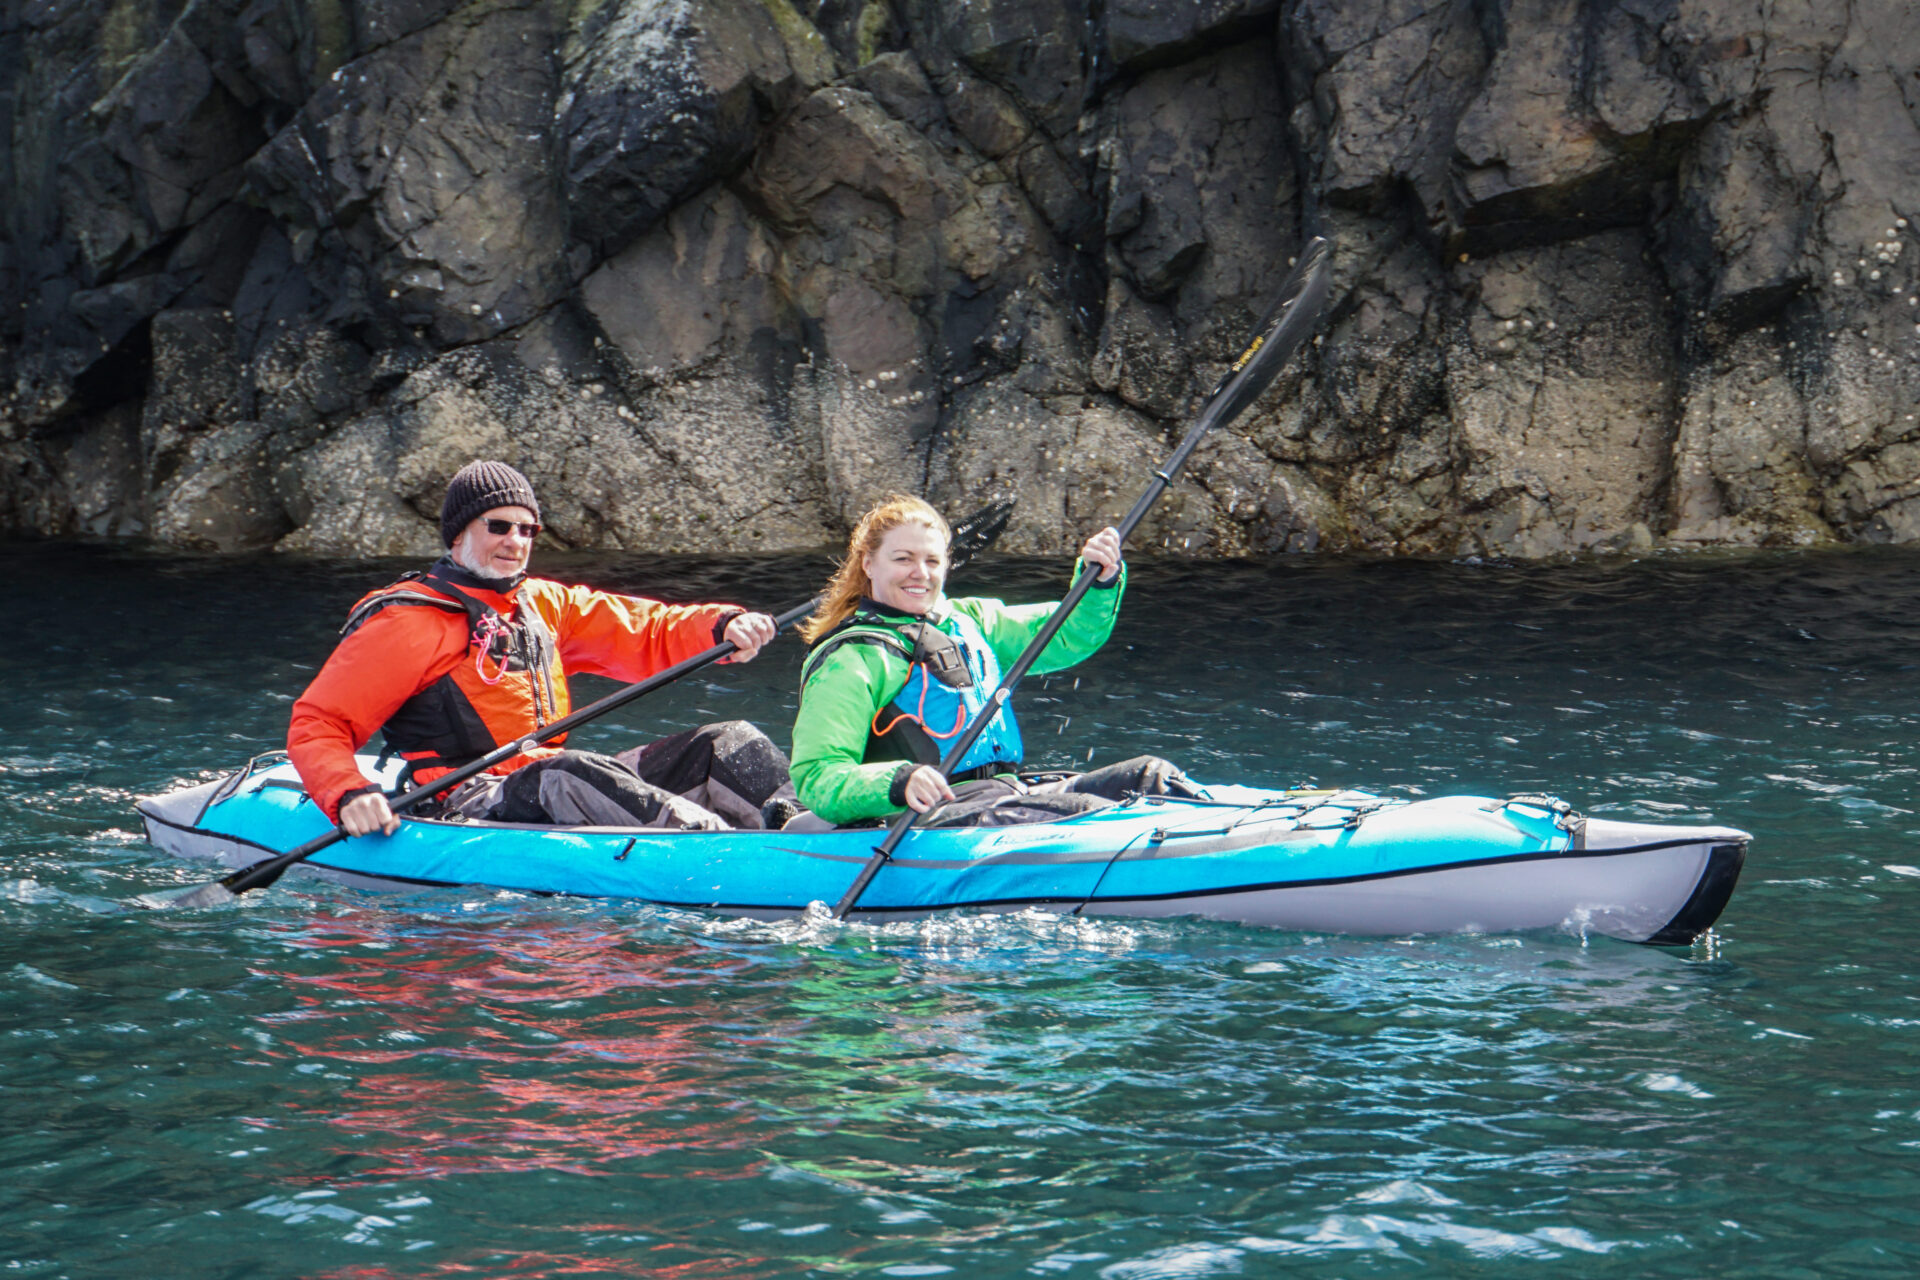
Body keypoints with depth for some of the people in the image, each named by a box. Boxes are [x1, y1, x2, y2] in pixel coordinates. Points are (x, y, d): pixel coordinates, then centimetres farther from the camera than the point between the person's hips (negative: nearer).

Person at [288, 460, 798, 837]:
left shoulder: (544, 605, 19)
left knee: (729, 744, -4)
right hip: (472, 804, -7)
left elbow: (647, 632, 15)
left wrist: (726, 626, -6)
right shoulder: (408, 623, -2)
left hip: (555, 780, 7)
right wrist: (349, 795, -25)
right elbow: (315, 725, -5)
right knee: (566, 776, -40)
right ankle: (713, 840, -54)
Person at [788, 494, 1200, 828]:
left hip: (1010, 791, 8)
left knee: (1147, 776, -7)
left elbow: (1068, 635, 21)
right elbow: (816, 781, -13)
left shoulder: (966, 621, 21)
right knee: (1080, 812, -31)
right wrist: (896, 783, -32)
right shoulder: (849, 663, -3)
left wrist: (1101, 581, -1)